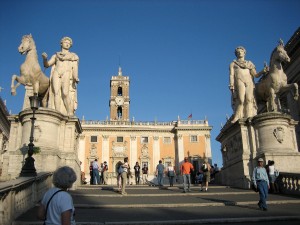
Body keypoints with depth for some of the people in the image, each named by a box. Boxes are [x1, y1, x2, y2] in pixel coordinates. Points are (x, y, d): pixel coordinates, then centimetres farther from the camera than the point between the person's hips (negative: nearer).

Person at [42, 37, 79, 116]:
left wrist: (75, 77, -8)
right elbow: (46, 65, 19)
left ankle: (70, 114, -29)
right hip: (56, 74, 3)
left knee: (65, 94, -25)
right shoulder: (56, 55, 28)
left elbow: (75, 68, 11)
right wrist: (44, 58, -2)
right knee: (56, 93, -18)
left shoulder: (73, 56, 24)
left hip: (67, 74, -2)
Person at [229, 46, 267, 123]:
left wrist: (263, 71, -5)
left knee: (249, 100, -17)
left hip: (250, 82, 2)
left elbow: (256, 75, 15)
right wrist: (231, 86, -8)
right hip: (239, 81, -2)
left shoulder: (249, 64, 26)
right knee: (241, 100, -24)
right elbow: (231, 75, 8)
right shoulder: (233, 64, 22)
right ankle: (236, 118, -27)